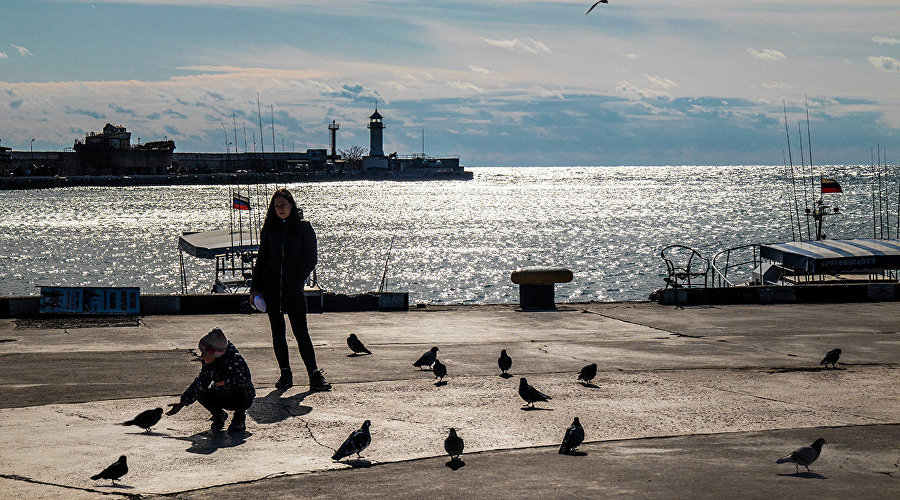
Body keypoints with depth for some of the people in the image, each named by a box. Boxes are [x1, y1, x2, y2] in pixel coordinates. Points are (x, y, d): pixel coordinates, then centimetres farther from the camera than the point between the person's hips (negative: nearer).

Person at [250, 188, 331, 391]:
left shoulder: (303, 227, 0)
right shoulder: (269, 228, 9)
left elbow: (311, 258, 0)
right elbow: (261, 259, 14)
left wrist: (298, 280, -13)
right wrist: (255, 288, 7)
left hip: (293, 288, -3)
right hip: (271, 286, 3)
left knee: (301, 332, -8)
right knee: (278, 331, 6)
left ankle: (315, 375, -8)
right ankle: (285, 373, 14)